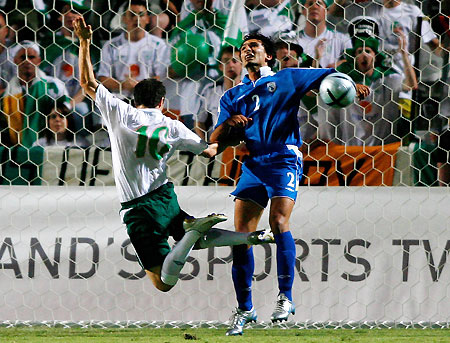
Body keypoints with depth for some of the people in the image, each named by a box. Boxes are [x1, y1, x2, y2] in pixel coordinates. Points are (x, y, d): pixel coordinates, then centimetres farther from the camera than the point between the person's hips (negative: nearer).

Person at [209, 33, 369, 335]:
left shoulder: (287, 79, 11)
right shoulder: (233, 97, 20)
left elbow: (330, 76, 7)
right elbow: (215, 143, 13)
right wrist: (229, 124, -7)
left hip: (285, 159, -4)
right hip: (254, 164, 4)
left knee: (279, 222, -23)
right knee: (241, 233, -5)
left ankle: (286, 296, -14)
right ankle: (244, 308, 5)